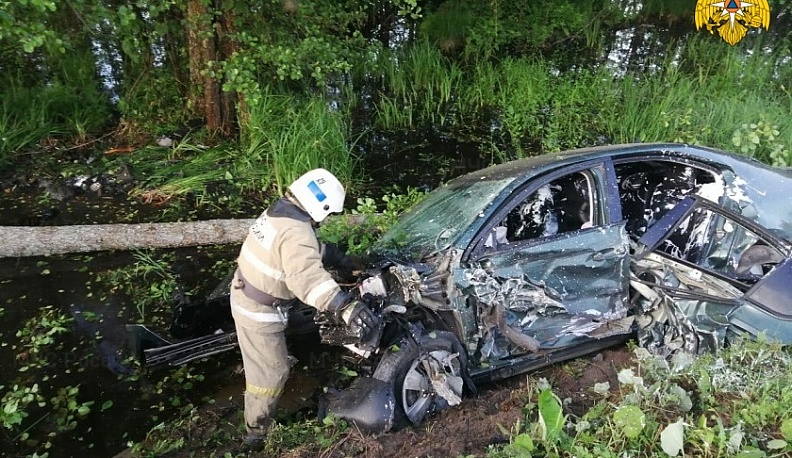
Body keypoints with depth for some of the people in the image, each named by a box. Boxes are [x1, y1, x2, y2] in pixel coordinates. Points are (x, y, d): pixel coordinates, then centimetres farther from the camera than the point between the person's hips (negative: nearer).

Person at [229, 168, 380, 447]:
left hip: (244, 296, 10)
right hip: (260, 310, -10)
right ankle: (256, 433, 27)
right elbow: (306, 276, -50)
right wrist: (345, 307, -61)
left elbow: (315, 250, 13)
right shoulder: (296, 231, -31)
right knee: (271, 373, 8)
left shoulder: (279, 211, 0)